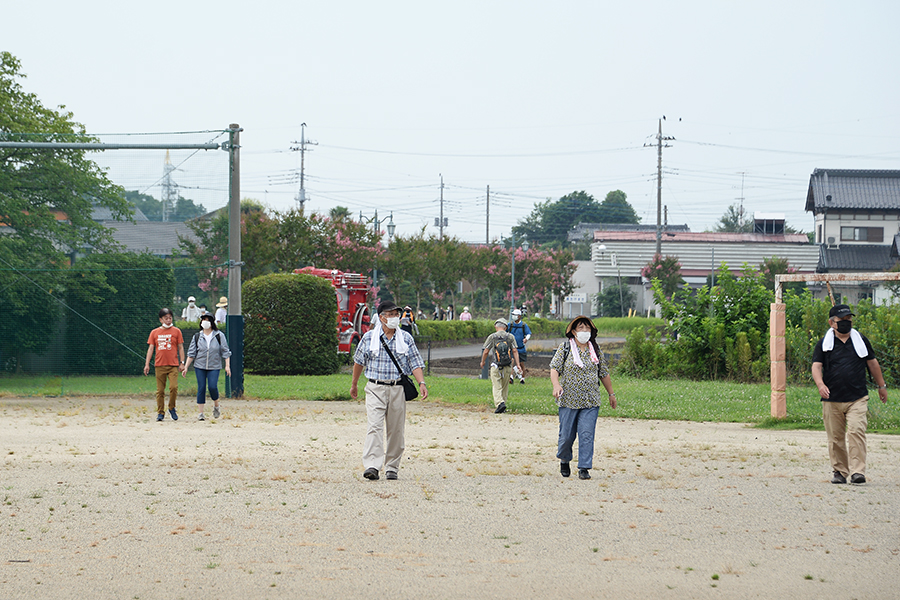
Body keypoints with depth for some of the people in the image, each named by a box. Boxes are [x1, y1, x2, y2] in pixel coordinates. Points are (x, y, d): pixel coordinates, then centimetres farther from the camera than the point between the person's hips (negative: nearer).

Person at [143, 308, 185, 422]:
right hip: (159, 365, 1)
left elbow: (180, 347, 8)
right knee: (160, 390, 2)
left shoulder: (176, 331, 6)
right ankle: (160, 412, 10)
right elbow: (150, 348, 9)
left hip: (173, 365, -1)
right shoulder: (154, 332, 10)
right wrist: (147, 364, 2)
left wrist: (182, 362, 1)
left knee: (174, 387, -15)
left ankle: (172, 408, 6)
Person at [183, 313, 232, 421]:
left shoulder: (219, 336, 2)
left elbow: (225, 352, 2)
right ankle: (201, 413, 4)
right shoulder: (197, 337, 6)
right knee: (201, 388, -2)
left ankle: (216, 406, 11)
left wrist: (227, 366, -7)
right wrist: (186, 367, 4)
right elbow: (191, 353, 9)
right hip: (200, 366, 2)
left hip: (214, 367, -2)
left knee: (213, 387, -16)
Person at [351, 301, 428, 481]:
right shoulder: (369, 337, 3)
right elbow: (359, 362, 14)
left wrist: (421, 383, -10)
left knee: (395, 430, 4)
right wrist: (353, 384, 20)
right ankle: (372, 466, -23)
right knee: (375, 426, -15)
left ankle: (392, 467, 15)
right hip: (375, 389, -2)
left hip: (397, 389, 2)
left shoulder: (406, 338, 6)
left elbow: (415, 363, 5)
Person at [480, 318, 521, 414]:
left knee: (496, 387, -5)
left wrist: (482, 362, 16)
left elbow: (485, 352, 1)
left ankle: (499, 403, -25)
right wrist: (517, 364, 3)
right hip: (507, 366, 3)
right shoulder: (510, 337, 3)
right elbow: (514, 351, 0)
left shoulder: (492, 337, -3)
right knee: (505, 387, 14)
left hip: (495, 366, -3)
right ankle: (503, 404, 18)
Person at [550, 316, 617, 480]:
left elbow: (604, 374, 19)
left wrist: (611, 394, 20)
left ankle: (584, 468, -4)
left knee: (587, 434, -8)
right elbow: (554, 368, -5)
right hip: (568, 399, -2)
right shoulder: (564, 348, 2)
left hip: (591, 401, 2)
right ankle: (564, 461, 29)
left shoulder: (596, 350, 11)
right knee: (567, 434, 3)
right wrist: (556, 385, -23)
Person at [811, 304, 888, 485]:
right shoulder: (824, 344, 5)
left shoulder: (861, 340, 11)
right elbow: (816, 366, -4)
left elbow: (873, 363, 21)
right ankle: (840, 471, 16)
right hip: (832, 400, 0)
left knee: (856, 432, -16)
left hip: (857, 399, 0)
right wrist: (820, 384, -23)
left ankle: (857, 471, -18)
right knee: (836, 437, 4)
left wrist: (881, 386, 26)